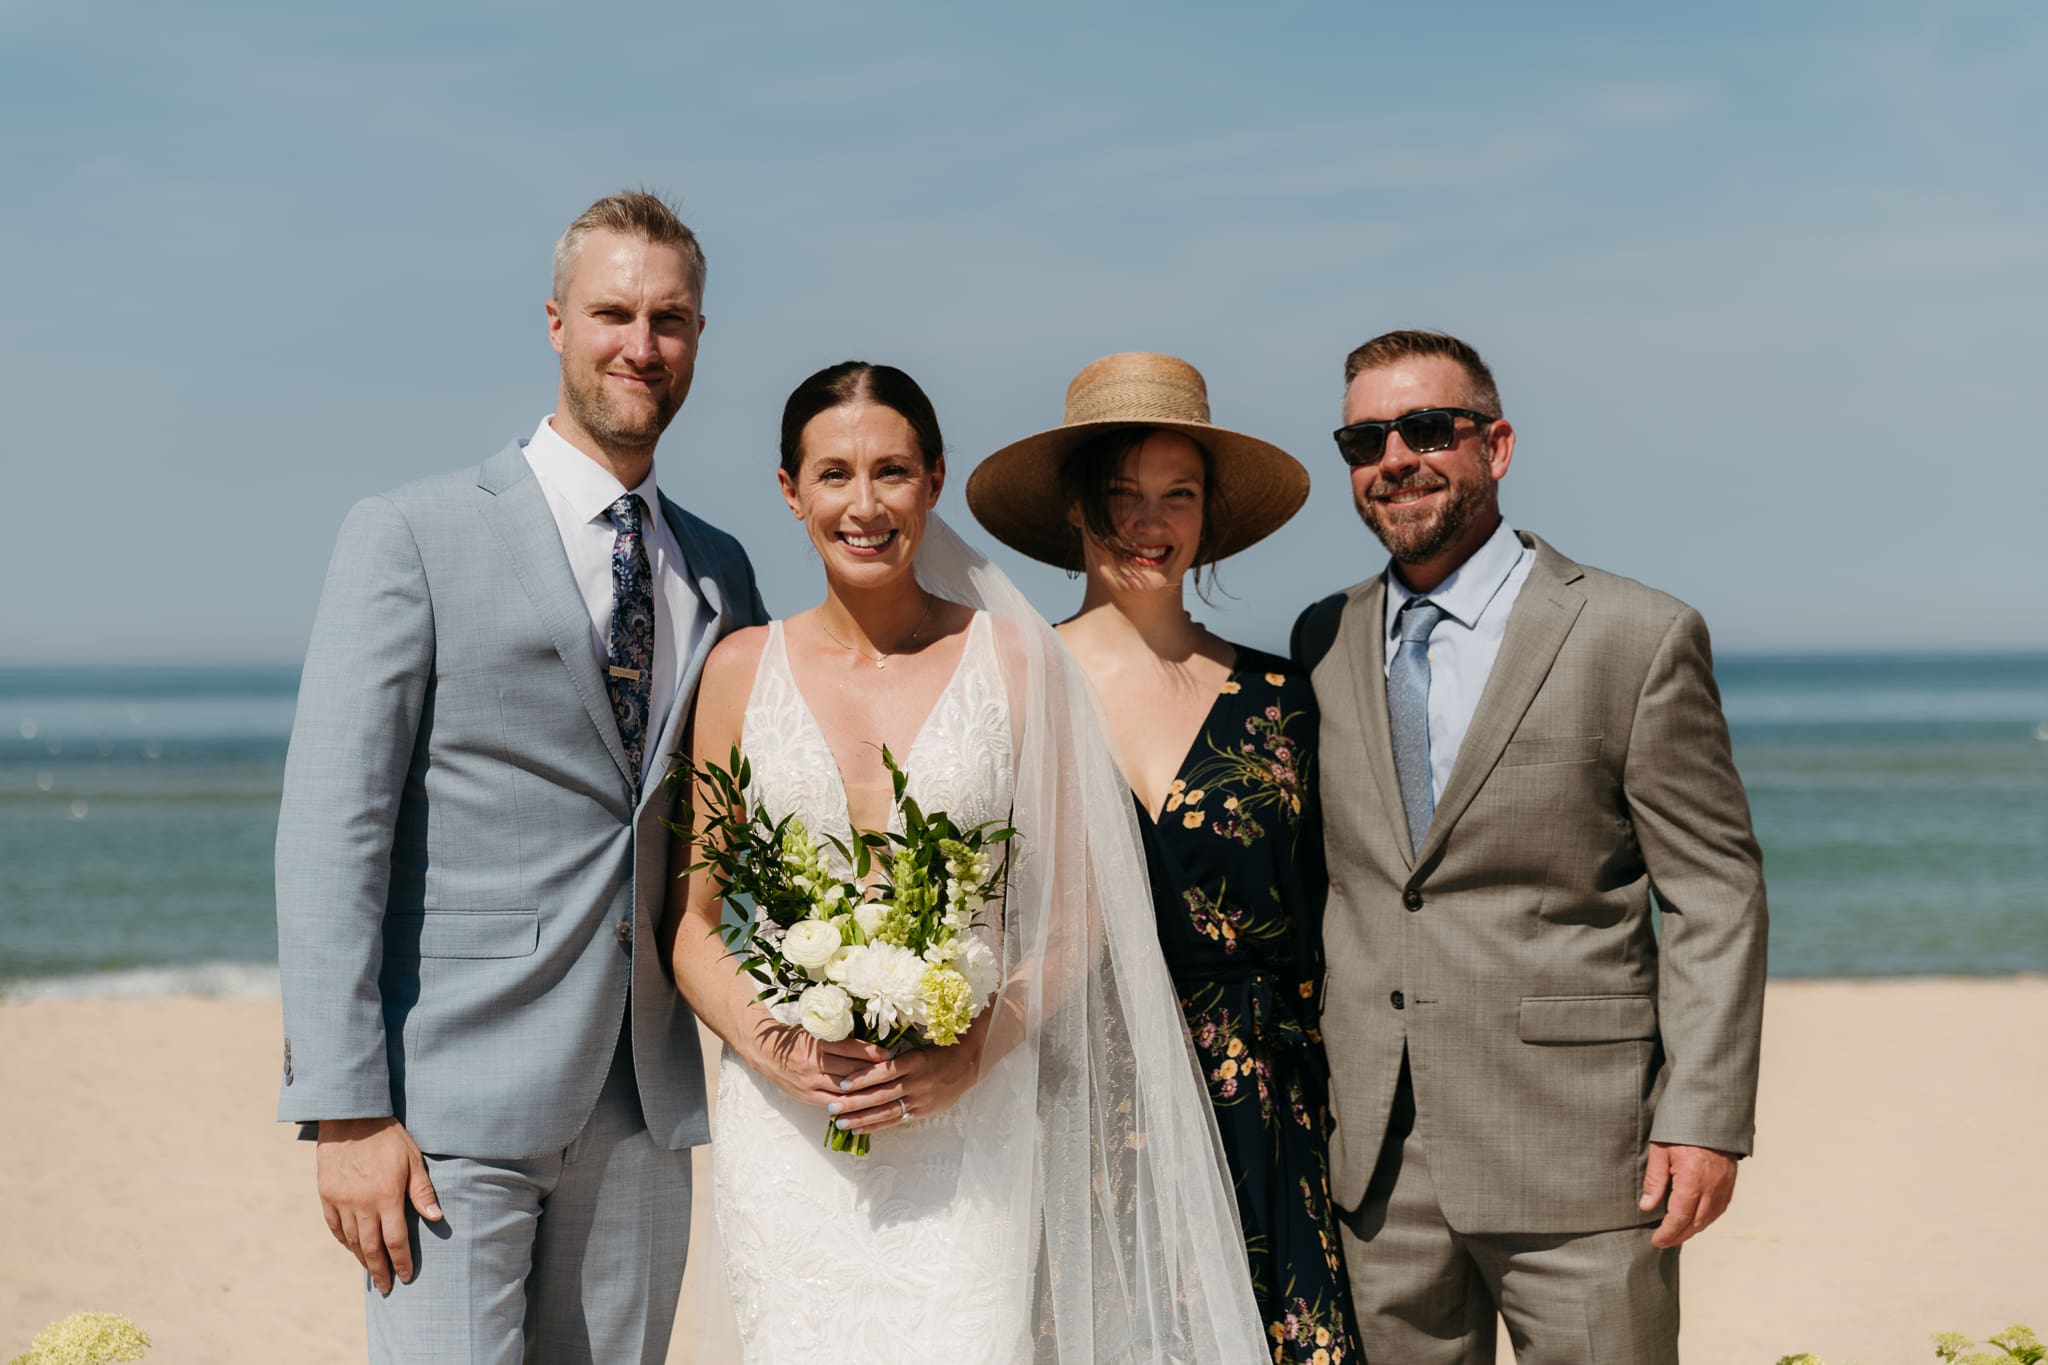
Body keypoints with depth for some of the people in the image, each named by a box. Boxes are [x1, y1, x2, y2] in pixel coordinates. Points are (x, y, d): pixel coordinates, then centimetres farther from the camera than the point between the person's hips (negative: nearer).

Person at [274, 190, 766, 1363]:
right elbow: (332, 831, -8)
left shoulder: (721, 573, 13)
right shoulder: (415, 536, -2)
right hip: (459, 1102, -5)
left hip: (646, 1105, 5)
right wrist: (348, 1113, -15)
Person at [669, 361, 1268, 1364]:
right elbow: (693, 924, 9)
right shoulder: (742, 670, 6)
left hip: (967, 1129, -1)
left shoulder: (1013, 661, 3)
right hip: (788, 1128, 1)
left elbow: (1074, 921, 5)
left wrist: (971, 1053, -11)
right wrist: (768, 1047, -9)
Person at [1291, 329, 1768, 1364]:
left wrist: (1707, 1119, -10)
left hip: (1574, 1158, -4)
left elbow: (1714, 896, -4)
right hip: (1375, 1160, 4)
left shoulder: (1637, 637, -3)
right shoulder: (1324, 643, 10)